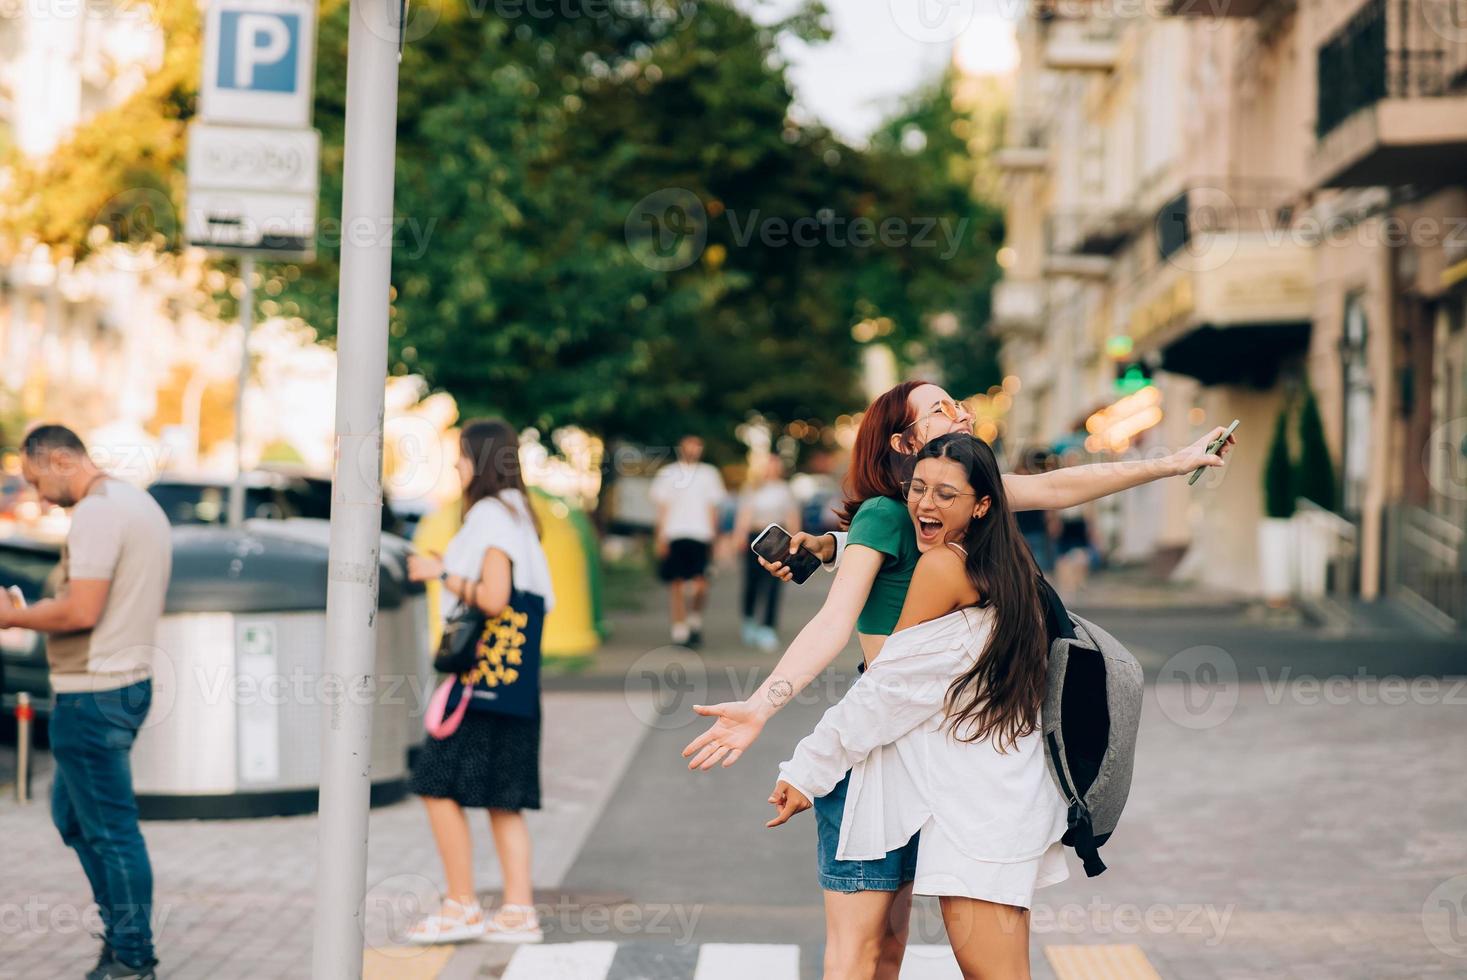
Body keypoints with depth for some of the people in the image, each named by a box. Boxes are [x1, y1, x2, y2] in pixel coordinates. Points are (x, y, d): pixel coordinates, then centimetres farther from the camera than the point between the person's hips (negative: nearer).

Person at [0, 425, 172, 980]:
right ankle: (122, 930, 21)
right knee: (72, 813, 19)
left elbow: (81, 610, -23)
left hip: (93, 694, -10)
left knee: (110, 830, -3)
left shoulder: (96, 512, -16)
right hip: (130, 680, 10)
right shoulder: (142, 504, 15)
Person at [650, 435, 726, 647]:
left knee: (700, 584, -10)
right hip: (674, 535, 0)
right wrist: (661, 537, -2)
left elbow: (713, 508, 14)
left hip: (700, 536, 0)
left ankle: (695, 618, 15)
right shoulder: (667, 474, 9)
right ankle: (680, 628, 8)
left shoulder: (709, 474, 13)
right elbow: (662, 508, 6)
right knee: (676, 584, 0)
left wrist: (713, 533, 6)